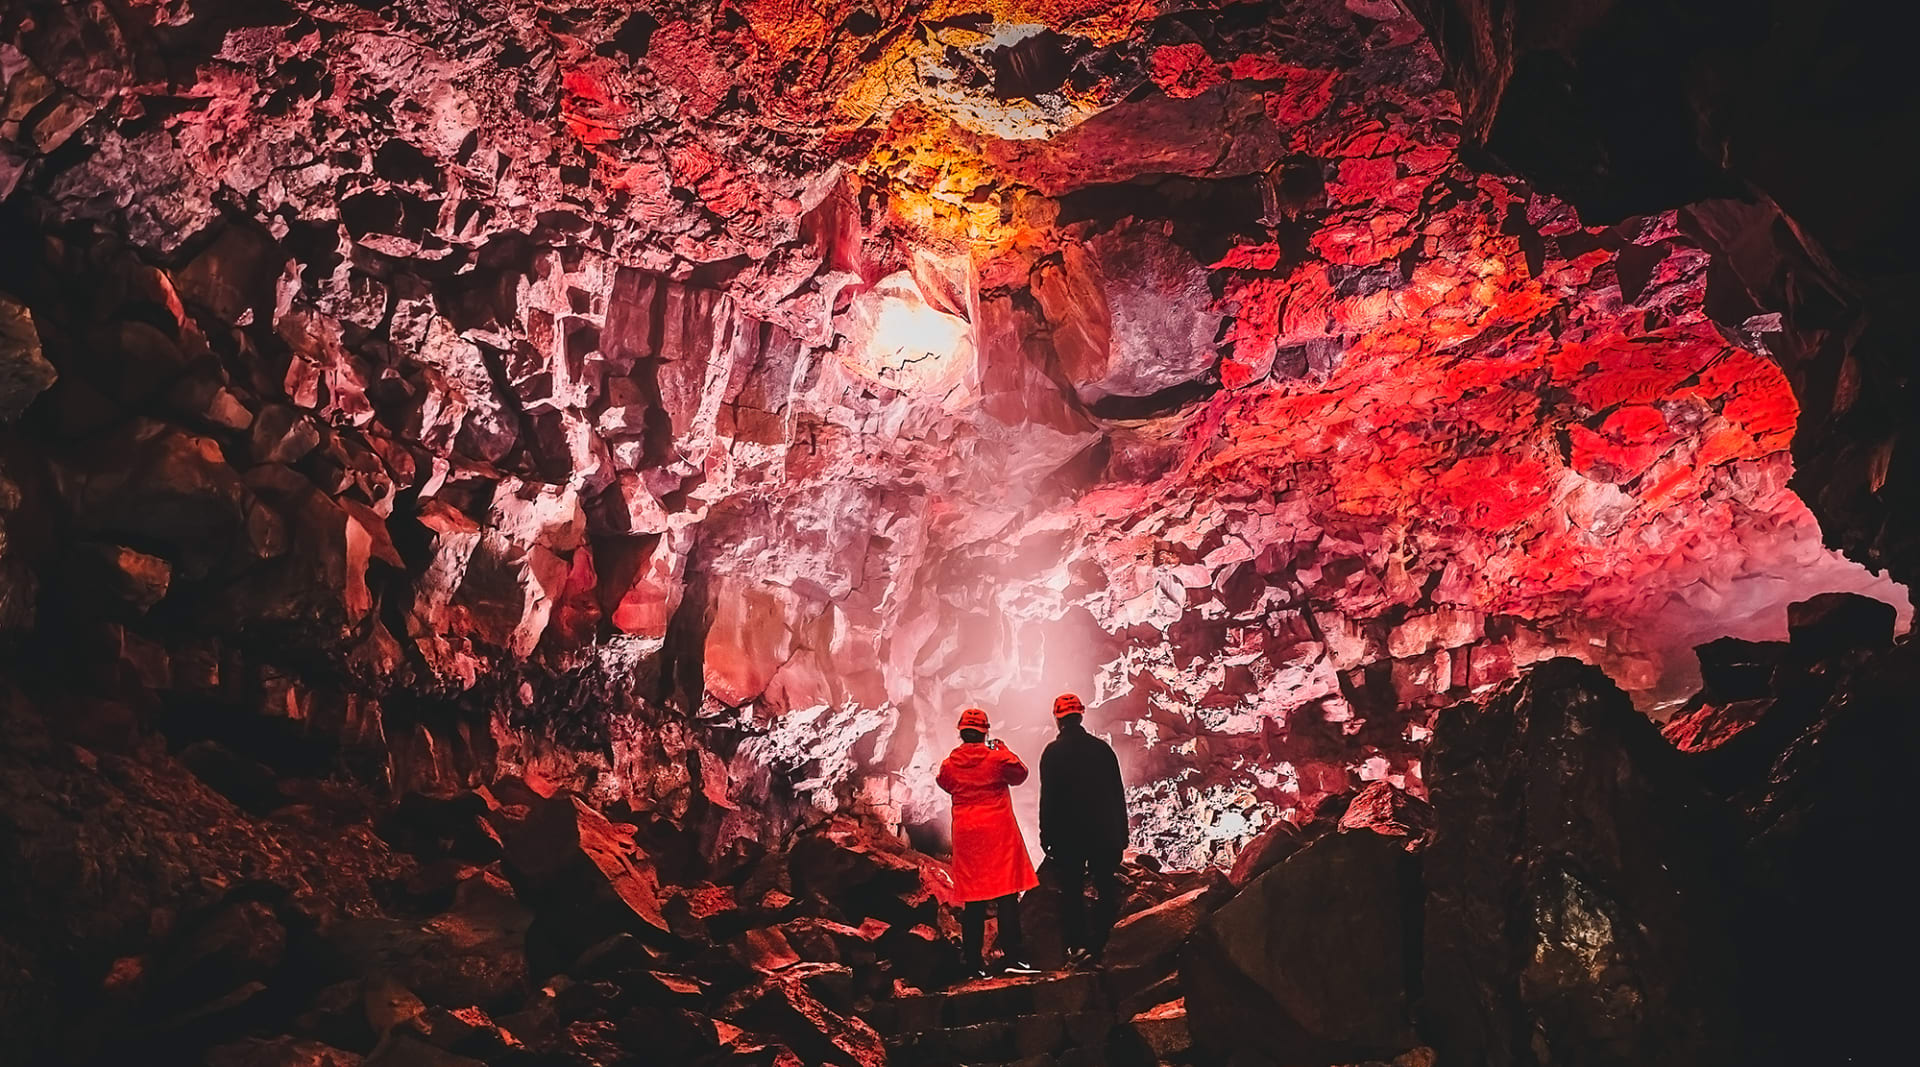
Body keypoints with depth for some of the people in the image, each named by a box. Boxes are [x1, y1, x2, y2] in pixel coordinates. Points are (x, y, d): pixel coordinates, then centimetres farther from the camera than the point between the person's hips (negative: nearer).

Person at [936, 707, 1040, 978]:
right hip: (998, 832, -3)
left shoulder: (949, 764, 0)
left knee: (973, 900, 7)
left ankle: (974, 963, 8)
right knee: (1007, 896, -2)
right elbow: (1020, 775, 9)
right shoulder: (997, 758, -8)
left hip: (965, 835, 4)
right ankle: (1011, 956, -7)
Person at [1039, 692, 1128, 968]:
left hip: (1067, 834, -2)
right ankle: (1098, 943, 0)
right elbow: (1118, 793, 7)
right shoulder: (1102, 748, 4)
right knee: (1107, 890, 8)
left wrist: (1046, 836, 0)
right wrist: (1121, 832, 14)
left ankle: (1078, 947, 2)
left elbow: (1048, 798, -7)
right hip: (1104, 833, 2)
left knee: (1072, 891, 5)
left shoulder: (1053, 752, -6)